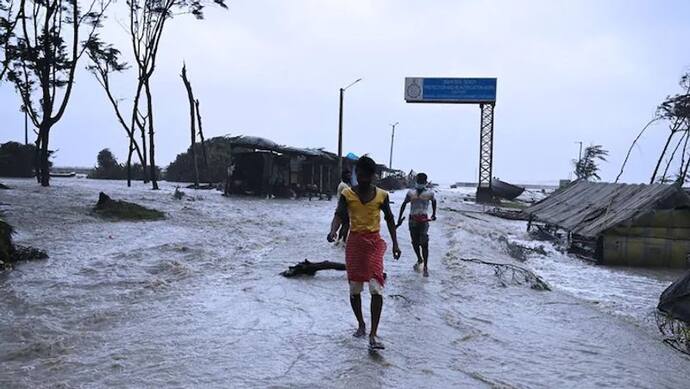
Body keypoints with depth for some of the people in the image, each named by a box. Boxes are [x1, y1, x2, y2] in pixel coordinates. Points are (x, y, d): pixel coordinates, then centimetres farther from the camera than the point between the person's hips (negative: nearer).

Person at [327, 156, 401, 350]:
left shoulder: (381, 195, 1)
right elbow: (339, 215, -12)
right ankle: (361, 324, 30)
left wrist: (395, 243, 10)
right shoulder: (347, 194, -2)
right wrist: (333, 231, -33)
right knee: (354, 288, 8)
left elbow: (389, 218, 12)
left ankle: (373, 334, -11)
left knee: (376, 288, -13)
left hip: (374, 242, -1)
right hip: (354, 241, 1)